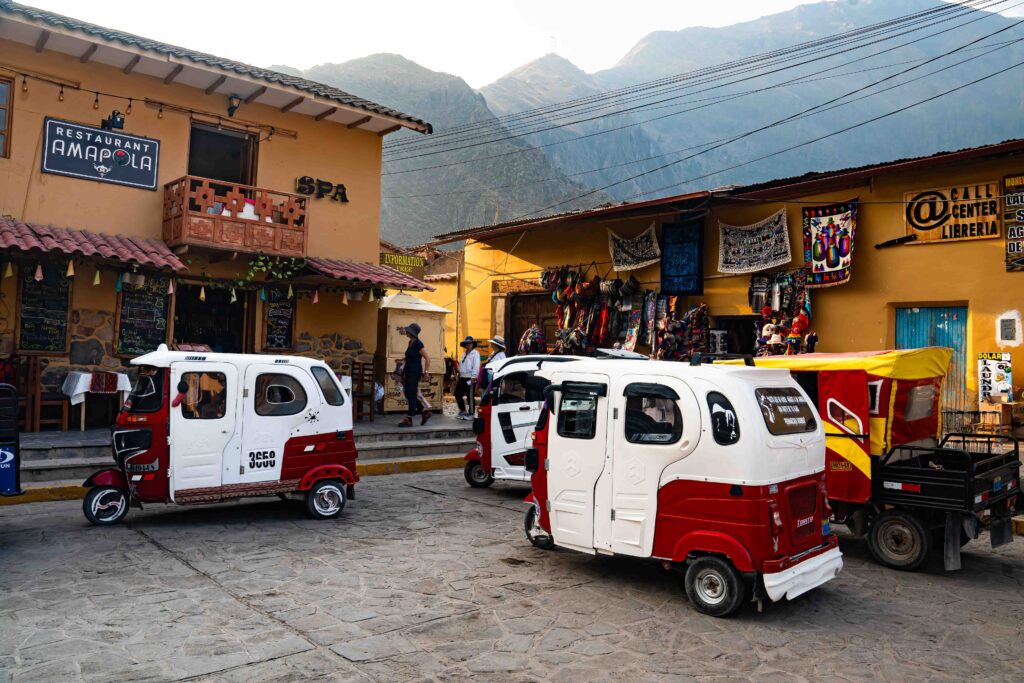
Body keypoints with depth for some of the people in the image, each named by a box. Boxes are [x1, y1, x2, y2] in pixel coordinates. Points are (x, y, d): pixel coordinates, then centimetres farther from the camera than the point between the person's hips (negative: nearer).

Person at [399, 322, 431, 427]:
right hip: (409, 371, 10)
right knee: (407, 393, 12)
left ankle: (409, 420, 3)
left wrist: (426, 371, -13)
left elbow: (427, 358, -16)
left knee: (411, 394, -4)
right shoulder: (410, 342, 11)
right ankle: (425, 411, 22)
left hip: (415, 372, -10)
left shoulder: (418, 344, -16)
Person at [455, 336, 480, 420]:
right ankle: (462, 411, 27)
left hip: (470, 378, -9)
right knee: (457, 394, 12)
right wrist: (459, 376, 15)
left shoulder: (475, 353, -6)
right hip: (462, 378, 9)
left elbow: (476, 366, -14)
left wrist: (473, 377, -20)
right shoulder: (464, 353, 19)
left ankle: (471, 414, 7)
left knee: (470, 397, -4)